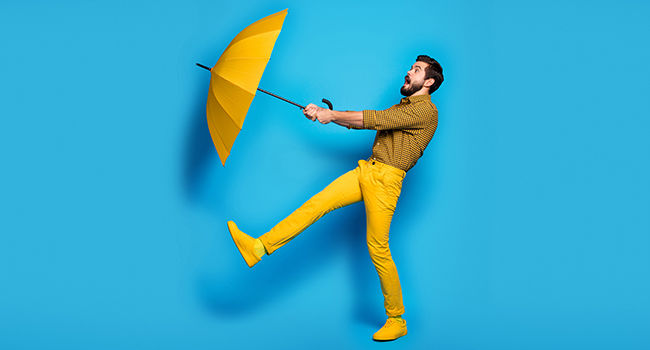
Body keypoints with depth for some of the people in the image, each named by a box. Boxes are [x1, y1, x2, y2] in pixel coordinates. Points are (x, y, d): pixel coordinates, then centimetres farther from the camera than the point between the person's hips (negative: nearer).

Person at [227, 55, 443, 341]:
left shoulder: (426, 110, -6)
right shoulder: (401, 107, 24)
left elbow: (374, 119, -13)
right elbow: (360, 122, 24)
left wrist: (332, 115, -7)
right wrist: (322, 113, 14)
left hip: (386, 180, -8)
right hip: (366, 170, 8)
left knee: (378, 249, -8)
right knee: (316, 204, -6)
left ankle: (396, 320, 4)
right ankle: (259, 247, -10)